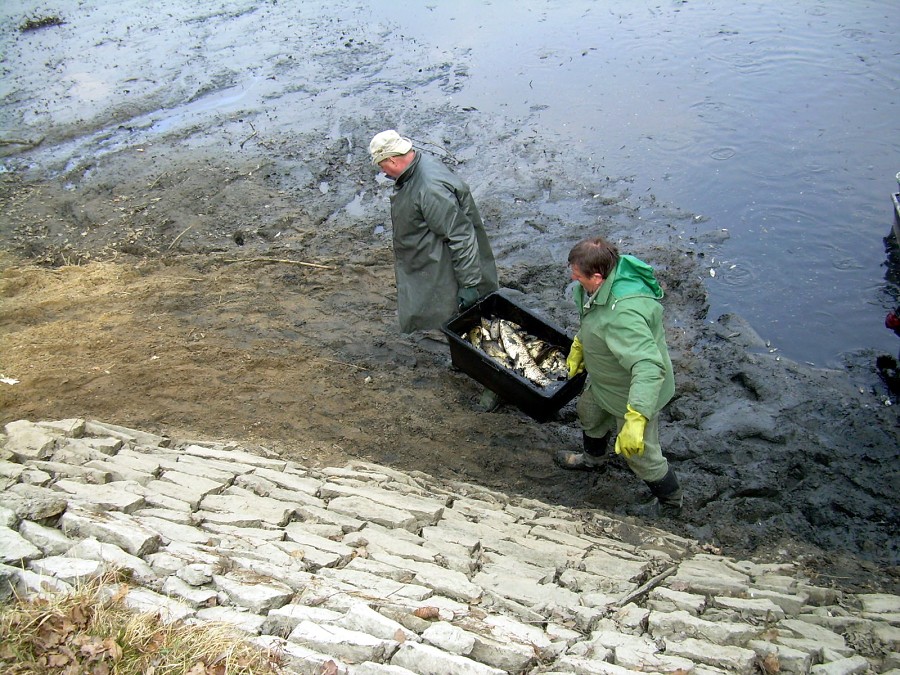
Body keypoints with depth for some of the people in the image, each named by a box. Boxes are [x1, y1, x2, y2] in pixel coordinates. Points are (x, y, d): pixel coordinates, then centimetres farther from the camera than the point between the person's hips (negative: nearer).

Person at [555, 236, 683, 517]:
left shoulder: (623, 314, -44)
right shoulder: (604, 282, -13)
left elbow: (649, 367, -50)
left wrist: (636, 419, -56)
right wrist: (578, 346, 15)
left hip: (634, 393, -9)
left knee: (641, 455, 9)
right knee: (588, 412, 32)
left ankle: (671, 501, 39)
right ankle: (593, 458, 64)